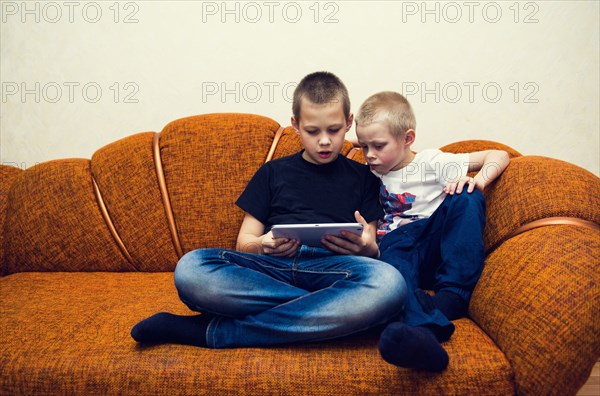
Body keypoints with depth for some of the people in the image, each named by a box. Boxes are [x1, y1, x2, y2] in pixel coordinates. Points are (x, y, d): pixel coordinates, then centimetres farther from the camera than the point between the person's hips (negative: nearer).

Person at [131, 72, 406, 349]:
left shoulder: (362, 177, 22)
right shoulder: (273, 173, 23)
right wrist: (263, 245, -7)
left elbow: (373, 252, 15)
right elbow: (244, 243, 18)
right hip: (271, 267, 0)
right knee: (190, 268, -29)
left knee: (389, 282, -38)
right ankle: (328, 306, -24)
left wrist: (366, 247, -10)